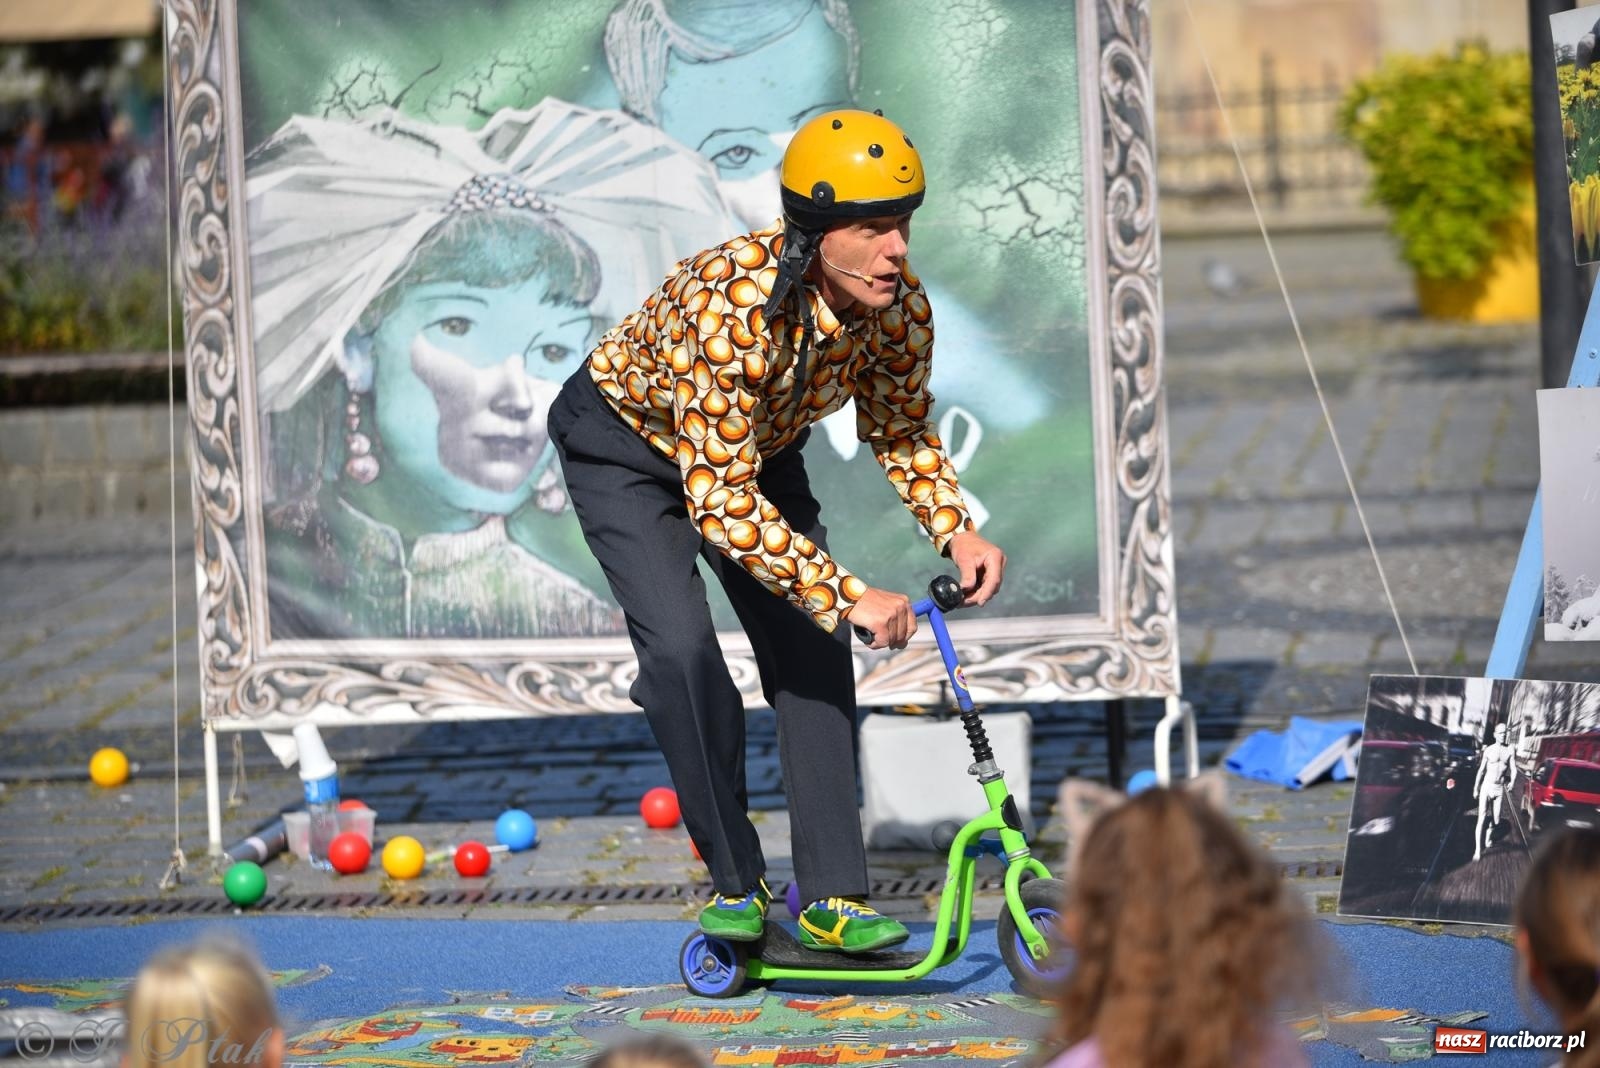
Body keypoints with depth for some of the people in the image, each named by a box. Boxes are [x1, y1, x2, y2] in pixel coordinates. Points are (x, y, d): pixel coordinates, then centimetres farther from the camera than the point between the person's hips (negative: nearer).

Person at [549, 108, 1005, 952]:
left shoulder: (899, 307, -23)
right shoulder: (732, 306, -43)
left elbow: (901, 430, -2)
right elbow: (721, 503, -41)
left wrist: (957, 533, -19)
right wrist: (848, 597, -42)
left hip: (758, 448, 6)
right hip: (627, 444, -5)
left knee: (812, 652, -7)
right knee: (681, 648, -22)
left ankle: (833, 898, -3)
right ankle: (735, 881, -7)